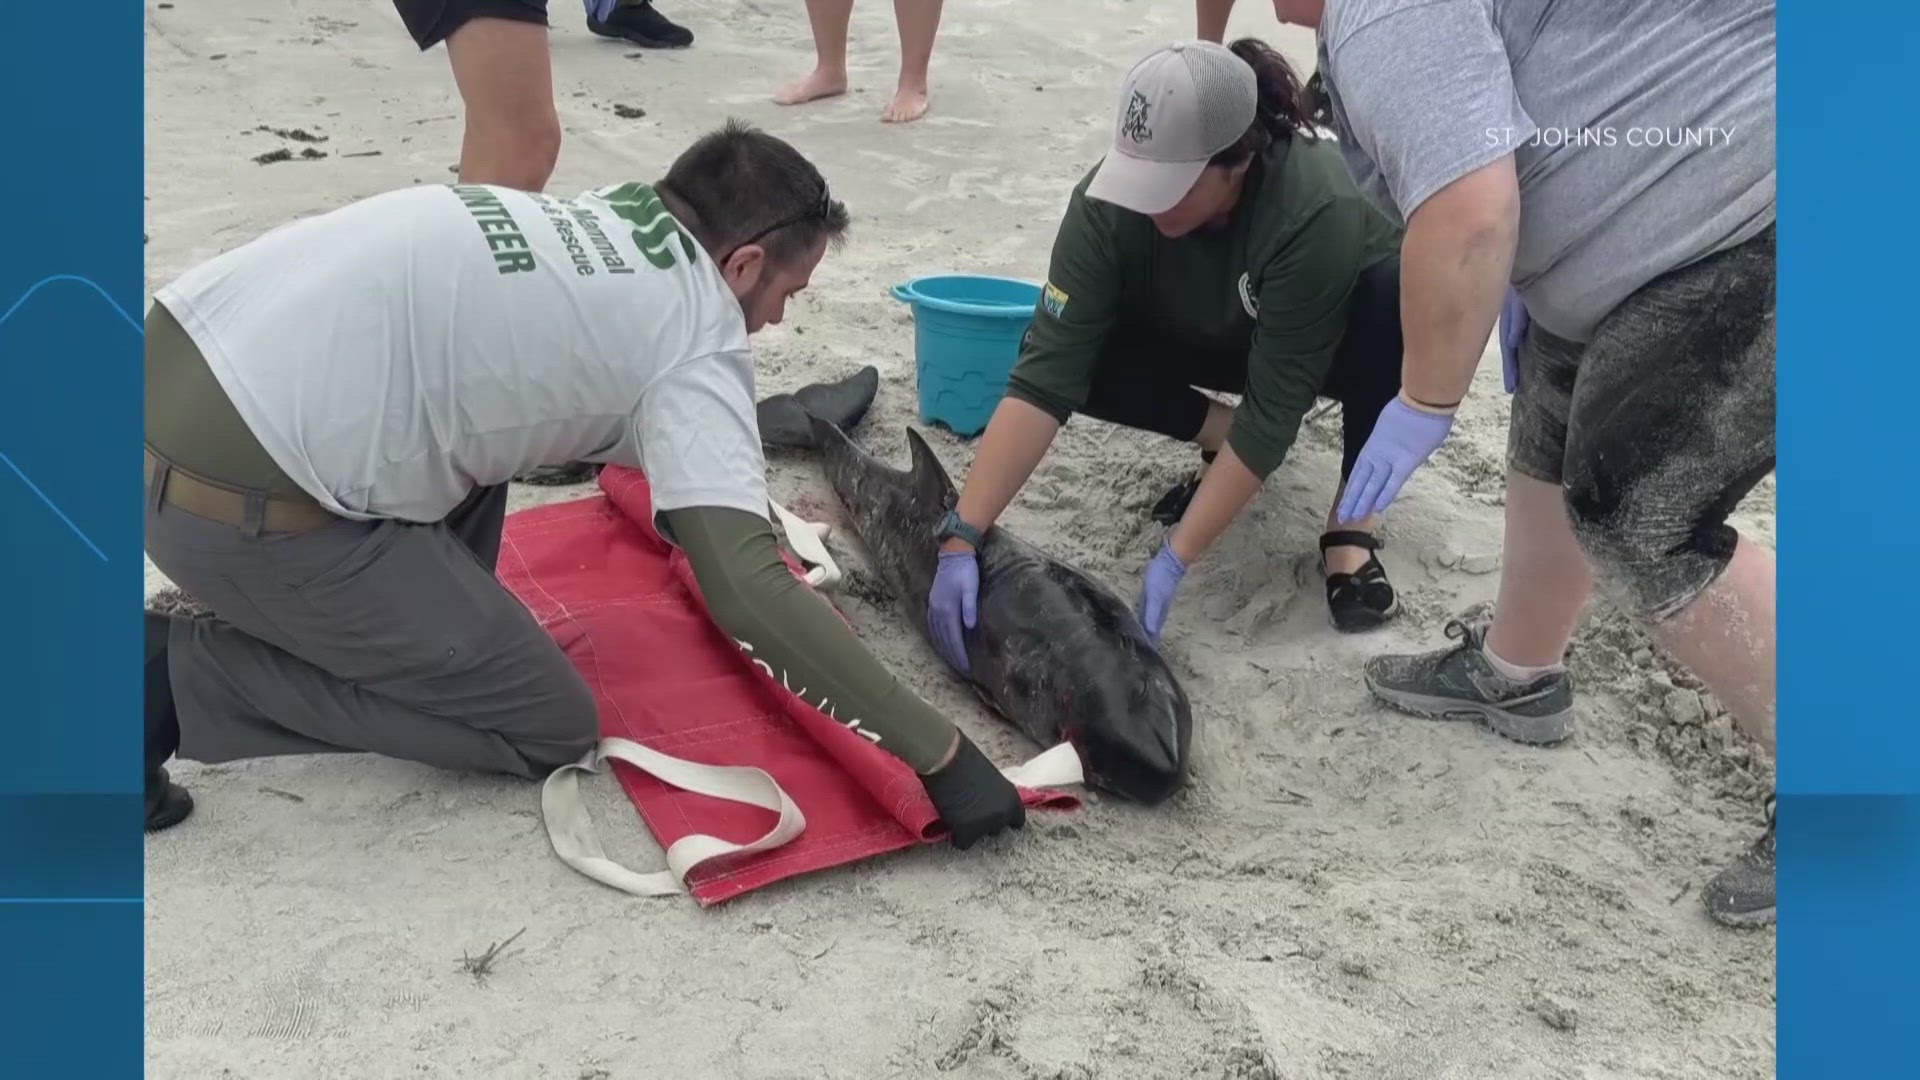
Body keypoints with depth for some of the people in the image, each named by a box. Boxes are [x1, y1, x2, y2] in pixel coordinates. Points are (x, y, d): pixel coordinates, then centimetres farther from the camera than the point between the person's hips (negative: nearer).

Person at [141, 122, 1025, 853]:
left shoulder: (592, 219, 17)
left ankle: (435, 618, 20)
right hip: (239, 494, -9)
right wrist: (940, 755, -11)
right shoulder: (698, 341, -6)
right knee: (550, 729, 4)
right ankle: (176, 678, 1)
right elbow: (746, 592, -16)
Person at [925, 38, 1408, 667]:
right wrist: (960, 538, -41)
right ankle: (1228, 445, 0)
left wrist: (1174, 561, -41)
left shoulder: (1316, 211, -39)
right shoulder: (1109, 202, -30)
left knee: (1398, 302, -37)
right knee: (1078, 349, -24)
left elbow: (1270, 410, -37)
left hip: (1335, 344, -3)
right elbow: (1044, 377, -34)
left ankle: (1351, 525, -19)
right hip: (1211, 341, 3)